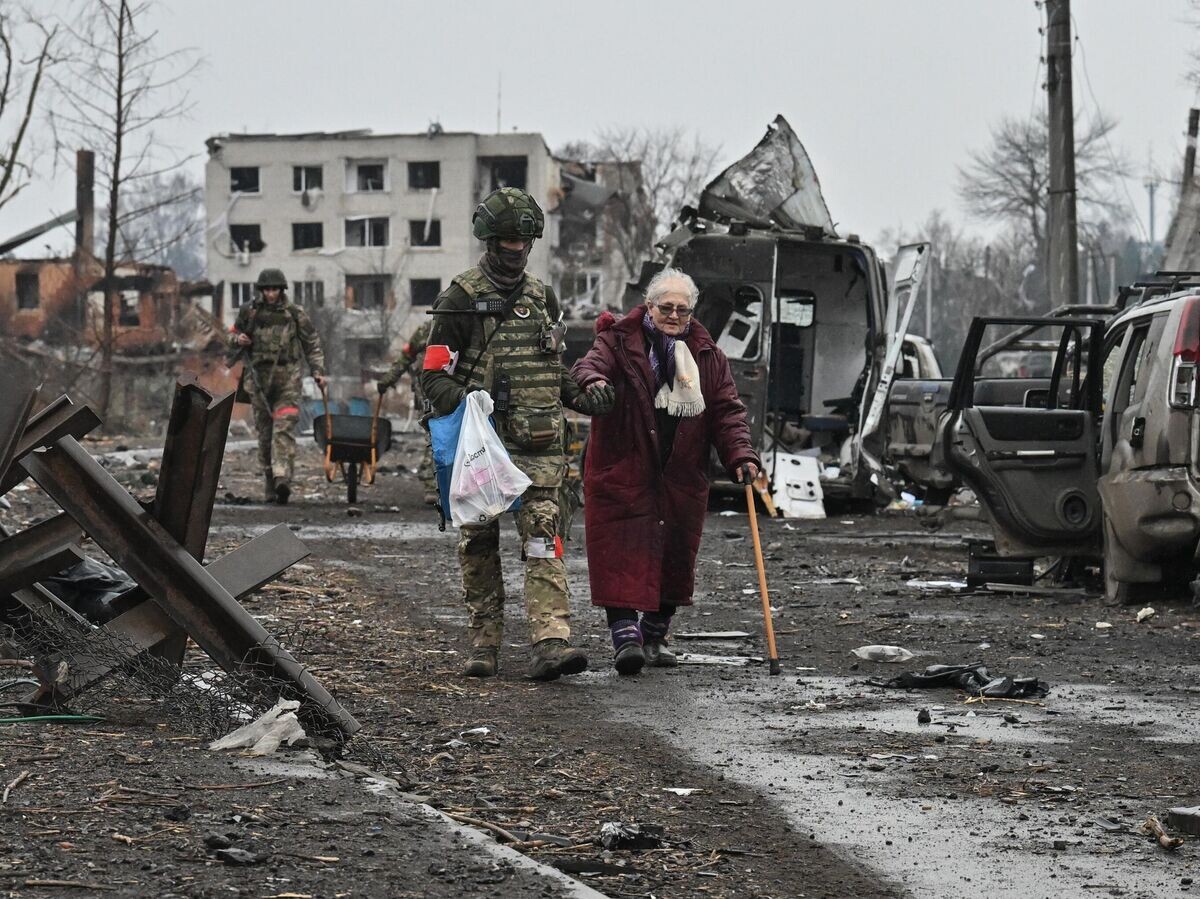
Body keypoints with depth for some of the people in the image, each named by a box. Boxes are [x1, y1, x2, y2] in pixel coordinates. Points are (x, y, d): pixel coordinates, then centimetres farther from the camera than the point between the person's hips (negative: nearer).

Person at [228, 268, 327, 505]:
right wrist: (238, 340, -5)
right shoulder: (249, 312, 7)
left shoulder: (295, 314, 4)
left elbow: (312, 345, 10)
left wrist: (318, 371, 1)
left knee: (284, 427, -16)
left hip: (287, 379, -2)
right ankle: (269, 484, 13)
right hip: (259, 377, 2)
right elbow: (232, 336, 19)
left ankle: (283, 477, -28)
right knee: (264, 431, 6)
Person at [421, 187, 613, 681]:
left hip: (539, 443, 3)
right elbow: (435, 377, -4)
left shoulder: (542, 297, 15)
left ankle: (551, 641, -19)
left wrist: (584, 398, 7)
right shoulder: (461, 298, -2)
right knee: (479, 541, 4)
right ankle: (484, 642, 14)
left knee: (543, 537, -9)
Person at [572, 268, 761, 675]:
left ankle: (655, 635, 23)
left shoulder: (707, 356, 9)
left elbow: (727, 411, 7)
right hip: (622, 470, -4)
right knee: (623, 553, -11)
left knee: (676, 553, 9)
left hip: (682, 474, 4)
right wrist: (593, 380, -44)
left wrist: (741, 454, -9)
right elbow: (591, 363, -19)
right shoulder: (619, 340, 0)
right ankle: (625, 634, -14)